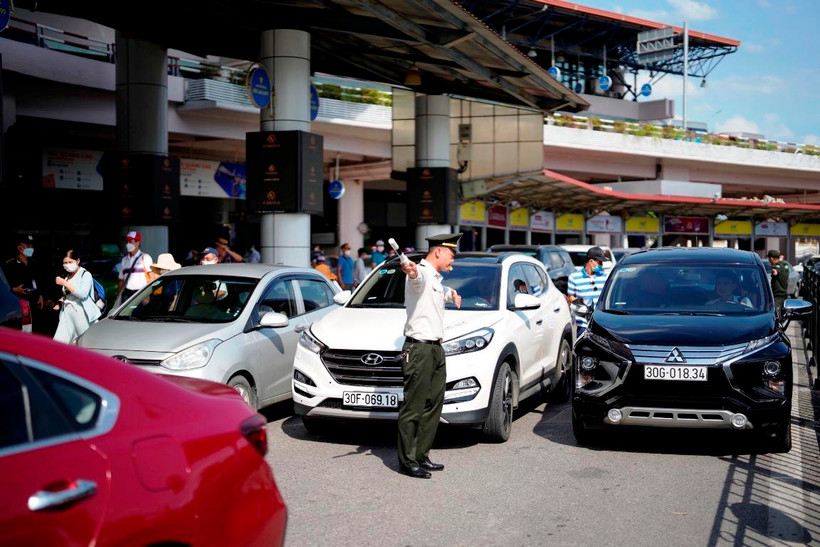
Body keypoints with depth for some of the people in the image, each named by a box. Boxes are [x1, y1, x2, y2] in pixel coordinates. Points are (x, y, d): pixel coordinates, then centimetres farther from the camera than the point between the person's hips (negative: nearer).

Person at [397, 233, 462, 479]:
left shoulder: (437, 279, 20)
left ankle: (421, 456, 20)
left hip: (436, 348, 10)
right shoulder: (422, 273, -11)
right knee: (413, 407, -6)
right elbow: (416, 276, -39)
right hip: (419, 349, -10)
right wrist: (411, 270, -59)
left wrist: (450, 293, 32)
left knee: (433, 404, 11)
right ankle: (407, 462, -2)